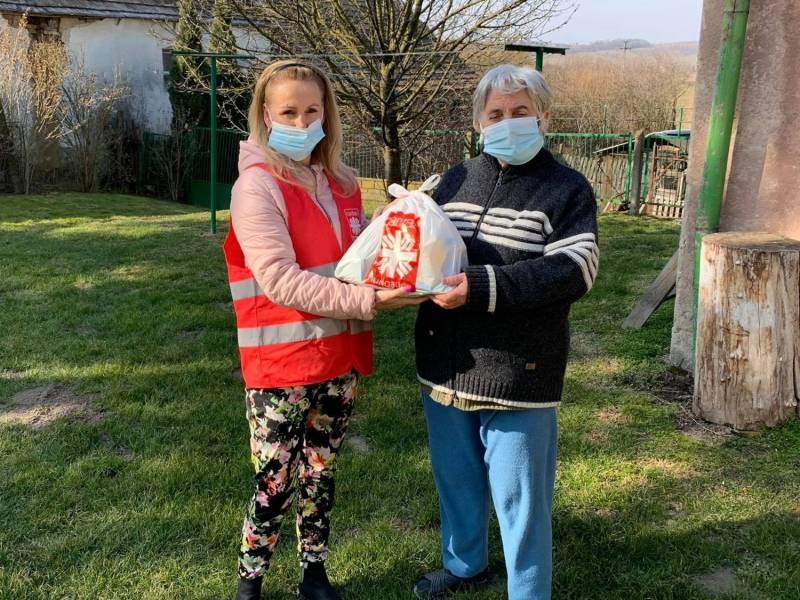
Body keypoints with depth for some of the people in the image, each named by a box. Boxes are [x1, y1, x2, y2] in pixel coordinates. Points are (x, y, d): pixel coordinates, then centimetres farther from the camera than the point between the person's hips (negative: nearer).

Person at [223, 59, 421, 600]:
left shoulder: (342, 184, 7)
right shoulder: (256, 186, -12)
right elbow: (280, 281, -21)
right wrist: (366, 302, -26)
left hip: (340, 359, 6)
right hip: (281, 365, -5)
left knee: (320, 473, 18)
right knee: (276, 482, 5)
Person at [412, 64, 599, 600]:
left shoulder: (567, 189, -6)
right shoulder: (457, 179, 10)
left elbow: (574, 270, -19)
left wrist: (481, 286, -28)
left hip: (518, 371, -5)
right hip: (446, 363, 6)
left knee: (518, 494, 5)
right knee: (455, 476, 21)